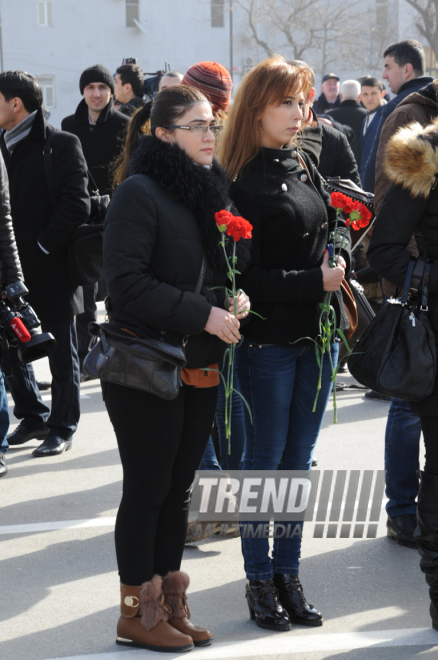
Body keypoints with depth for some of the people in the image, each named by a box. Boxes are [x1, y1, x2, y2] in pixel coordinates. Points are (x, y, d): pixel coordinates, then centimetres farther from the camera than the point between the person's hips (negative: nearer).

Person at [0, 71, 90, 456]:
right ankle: (33, 417, 28)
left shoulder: (61, 145, -9)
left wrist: (43, 245, -16)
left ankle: (62, 427, 15)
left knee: (61, 352, 5)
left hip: (50, 269, -6)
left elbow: (76, 206, -15)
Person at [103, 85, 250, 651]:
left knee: (177, 487, 14)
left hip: (200, 367, 8)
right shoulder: (139, 193, -14)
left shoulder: (210, 191, 11)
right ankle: (137, 614, 11)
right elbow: (126, 282, -21)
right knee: (147, 488, 0)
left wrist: (233, 298, 0)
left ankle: (168, 605, 23)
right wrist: (203, 314, -22)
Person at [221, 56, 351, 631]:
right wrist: (314, 282, -19)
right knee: (265, 459, 3)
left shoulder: (305, 166, 10)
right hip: (269, 340, -6)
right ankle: (260, 580, 14)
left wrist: (339, 269, 6)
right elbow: (245, 275, -16)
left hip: (317, 334, 7)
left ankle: (288, 573, 19)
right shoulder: (241, 181, -12)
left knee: (299, 460, 11)